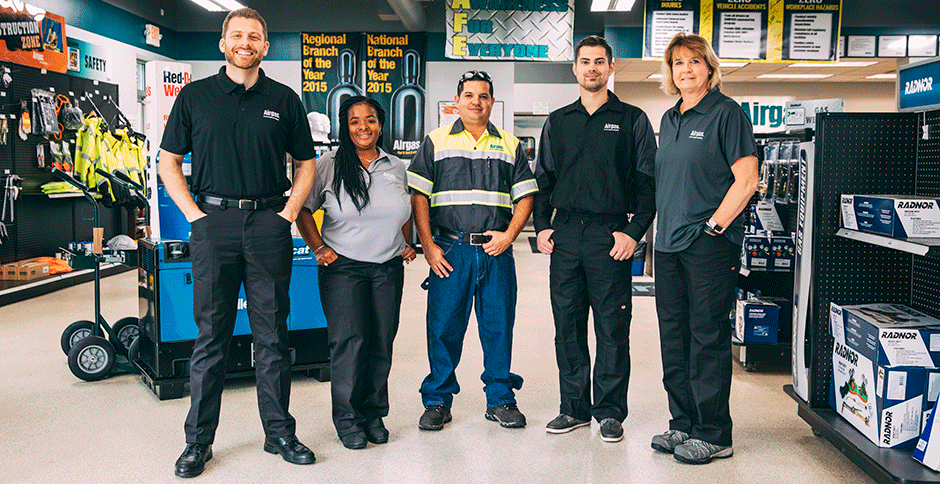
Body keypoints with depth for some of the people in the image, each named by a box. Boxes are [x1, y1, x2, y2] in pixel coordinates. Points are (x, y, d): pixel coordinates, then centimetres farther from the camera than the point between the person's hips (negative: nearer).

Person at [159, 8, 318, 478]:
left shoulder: (283, 99, 10)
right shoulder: (195, 96, 7)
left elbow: (306, 162, 15)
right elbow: (169, 161, 10)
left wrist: (288, 211, 2)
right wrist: (195, 214, -1)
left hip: (270, 224, 1)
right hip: (214, 222, -1)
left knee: (272, 334, 6)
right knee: (210, 335, 4)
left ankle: (279, 432, 17)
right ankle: (198, 440, 15)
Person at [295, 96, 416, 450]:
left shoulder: (397, 167, 11)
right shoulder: (328, 166, -1)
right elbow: (303, 209, 3)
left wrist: (406, 245, 15)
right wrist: (318, 248, -5)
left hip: (388, 268, 4)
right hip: (343, 266, -3)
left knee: (382, 342, 5)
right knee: (349, 340, -8)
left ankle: (374, 414, 19)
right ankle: (347, 419, 6)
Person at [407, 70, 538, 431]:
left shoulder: (510, 146, 13)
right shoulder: (435, 142, 8)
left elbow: (525, 197, 10)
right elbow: (418, 197, 3)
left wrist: (509, 235, -6)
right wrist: (428, 245, -6)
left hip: (497, 252, 2)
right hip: (449, 250, -1)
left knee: (499, 327, 6)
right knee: (443, 327, 2)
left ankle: (500, 399, 19)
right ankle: (438, 400, 15)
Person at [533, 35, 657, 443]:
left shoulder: (632, 120, 5)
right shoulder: (557, 122, 15)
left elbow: (647, 182, 1)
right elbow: (543, 179, 17)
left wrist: (634, 231, -9)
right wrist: (542, 226, 5)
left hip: (611, 234, -3)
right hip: (565, 234, 4)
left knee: (612, 327, 0)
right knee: (567, 325, 6)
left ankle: (610, 412, 11)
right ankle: (574, 408, 18)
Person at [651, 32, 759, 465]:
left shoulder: (726, 113, -5)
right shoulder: (669, 119, 16)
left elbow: (746, 179, -11)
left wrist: (714, 226, -14)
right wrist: (665, 226, 13)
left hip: (710, 245, -7)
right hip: (669, 243, 7)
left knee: (708, 338, -2)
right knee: (673, 337, 11)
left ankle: (714, 435, 9)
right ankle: (682, 424, 23)